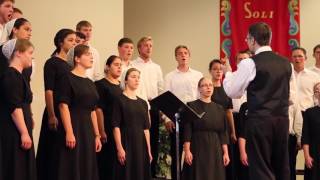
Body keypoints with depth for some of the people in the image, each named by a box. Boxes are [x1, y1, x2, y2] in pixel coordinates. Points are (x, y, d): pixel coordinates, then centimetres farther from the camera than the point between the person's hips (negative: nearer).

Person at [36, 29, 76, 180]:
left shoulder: (70, 64, 14)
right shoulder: (52, 63, -6)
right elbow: (48, 91, -13)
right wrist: (51, 116, -20)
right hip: (57, 113, -7)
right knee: (55, 152, -2)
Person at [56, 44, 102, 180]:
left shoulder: (90, 82, 15)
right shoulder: (68, 78, -6)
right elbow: (63, 106, -14)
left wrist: (97, 135, 13)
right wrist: (69, 132, -21)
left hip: (87, 130, 7)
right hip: (73, 128, -7)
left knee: (87, 168, 8)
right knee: (73, 168, -6)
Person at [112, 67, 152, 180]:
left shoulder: (143, 103, 13)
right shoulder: (120, 100, -4)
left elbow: (146, 128, 12)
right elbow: (116, 126, -10)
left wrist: (148, 150, 8)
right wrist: (119, 148, -16)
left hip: (140, 145, 6)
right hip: (126, 144, -5)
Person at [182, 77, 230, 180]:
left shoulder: (219, 109, 12)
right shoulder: (192, 106, -1)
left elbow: (223, 132, 9)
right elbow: (187, 131, -7)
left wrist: (225, 153, 3)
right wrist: (187, 151, -14)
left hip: (215, 150, 4)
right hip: (197, 148, -4)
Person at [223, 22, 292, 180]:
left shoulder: (249, 63, -9)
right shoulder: (286, 63, 9)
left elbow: (232, 92, -1)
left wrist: (228, 73, 13)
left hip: (260, 121, -6)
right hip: (282, 119, 6)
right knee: (282, 167, 11)